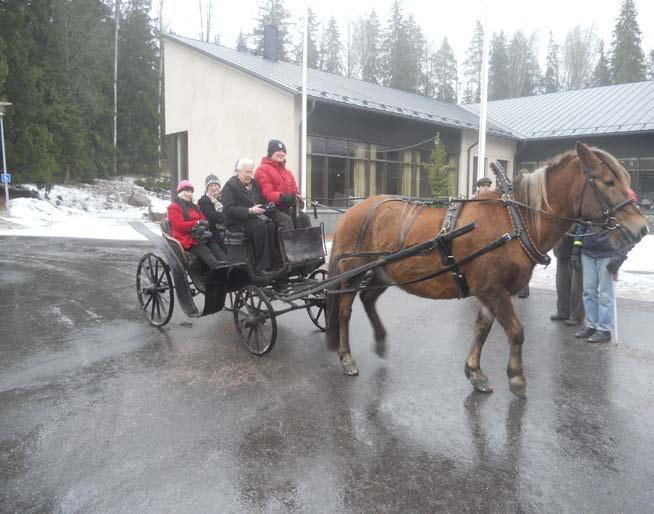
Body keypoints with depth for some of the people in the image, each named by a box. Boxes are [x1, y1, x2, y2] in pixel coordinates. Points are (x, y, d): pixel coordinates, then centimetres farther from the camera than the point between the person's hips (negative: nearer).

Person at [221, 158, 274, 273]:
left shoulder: (254, 184, 23)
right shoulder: (230, 185, -1)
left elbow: (261, 201, 29)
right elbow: (228, 209, -13)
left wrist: (266, 207, 4)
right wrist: (249, 211, -23)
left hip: (255, 218, 6)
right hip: (237, 221, -6)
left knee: (271, 226, -24)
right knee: (260, 227, -33)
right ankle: (262, 266, -31)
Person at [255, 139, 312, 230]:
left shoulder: (288, 172, 21)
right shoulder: (263, 170, -3)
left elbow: (294, 190, 18)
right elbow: (268, 194, -15)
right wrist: (283, 198, -32)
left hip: (286, 207, 7)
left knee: (304, 218, -14)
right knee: (287, 220, -31)